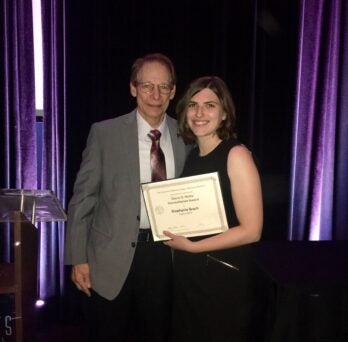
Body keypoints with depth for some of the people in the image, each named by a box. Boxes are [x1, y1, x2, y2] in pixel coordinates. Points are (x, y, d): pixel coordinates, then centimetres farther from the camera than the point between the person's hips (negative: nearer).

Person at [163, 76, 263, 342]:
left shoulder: (236, 155, -15)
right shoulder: (192, 155, 6)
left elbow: (251, 230, -19)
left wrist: (192, 247, -16)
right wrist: (173, 234, -1)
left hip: (223, 276, -6)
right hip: (187, 273, 7)